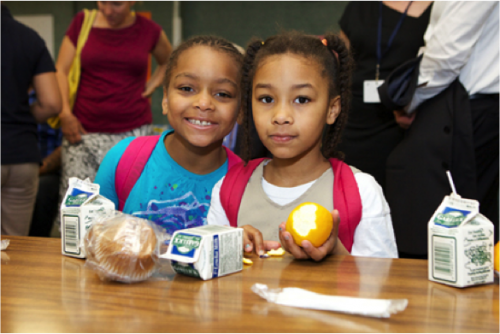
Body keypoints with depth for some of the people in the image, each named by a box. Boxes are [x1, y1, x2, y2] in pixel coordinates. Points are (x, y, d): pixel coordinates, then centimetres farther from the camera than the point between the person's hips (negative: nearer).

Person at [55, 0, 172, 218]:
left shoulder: (149, 31, 9)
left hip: (133, 132, 0)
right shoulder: (82, 22, 9)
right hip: (84, 131, 0)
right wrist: (65, 113, -5)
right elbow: (61, 71, 7)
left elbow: (169, 62, 28)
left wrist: (152, 85, 12)